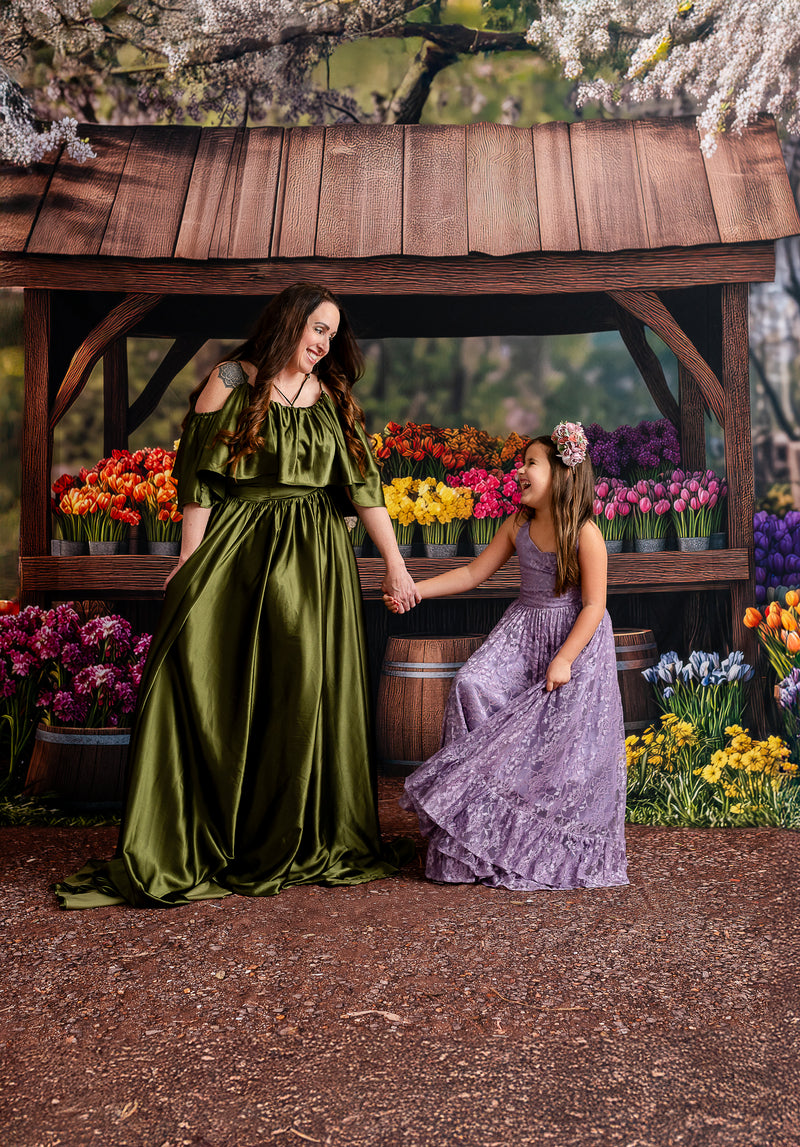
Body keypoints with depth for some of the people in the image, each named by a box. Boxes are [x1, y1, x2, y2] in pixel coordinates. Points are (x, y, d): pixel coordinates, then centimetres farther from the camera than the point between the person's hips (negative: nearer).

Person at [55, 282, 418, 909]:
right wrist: (191, 560, -9)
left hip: (315, 557, 3)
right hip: (238, 551, -3)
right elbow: (200, 476, -2)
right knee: (213, 687, -8)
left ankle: (301, 843, 16)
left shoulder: (333, 396, 11)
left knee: (308, 692, 3)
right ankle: (188, 849, 2)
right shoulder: (232, 382, 1)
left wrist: (395, 562, 3)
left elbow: (364, 482, 8)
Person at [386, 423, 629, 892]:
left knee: (561, 733, -12)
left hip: (575, 638, -5)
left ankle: (552, 852, 7)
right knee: (473, 685, -16)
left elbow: (593, 606, -14)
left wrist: (564, 659, -21)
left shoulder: (585, 534, -13)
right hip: (523, 632, 5)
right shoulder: (518, 525, 5)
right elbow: (473, 573, 8)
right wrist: (415, 590, -1)